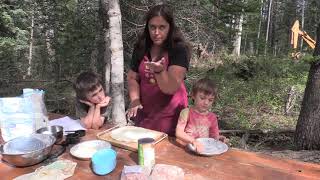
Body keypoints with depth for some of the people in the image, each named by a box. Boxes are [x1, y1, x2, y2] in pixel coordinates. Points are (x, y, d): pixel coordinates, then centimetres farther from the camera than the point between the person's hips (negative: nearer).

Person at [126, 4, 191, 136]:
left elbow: (172, 88, -25)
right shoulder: (141, 47, -3)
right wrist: (135, 100, -14)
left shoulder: (179, 49, -18)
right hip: (144, 112, 5)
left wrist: (159, 70, -42)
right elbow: (132, 78, 2)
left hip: (169, 114, -4)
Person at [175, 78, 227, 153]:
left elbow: (214, 136, 14)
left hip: (204, 149, 6)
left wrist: (218, 139, -9)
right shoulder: (187, 112, -7)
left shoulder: (212, 117, 6)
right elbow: (178, 133, -16)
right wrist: (193, 141, -31)